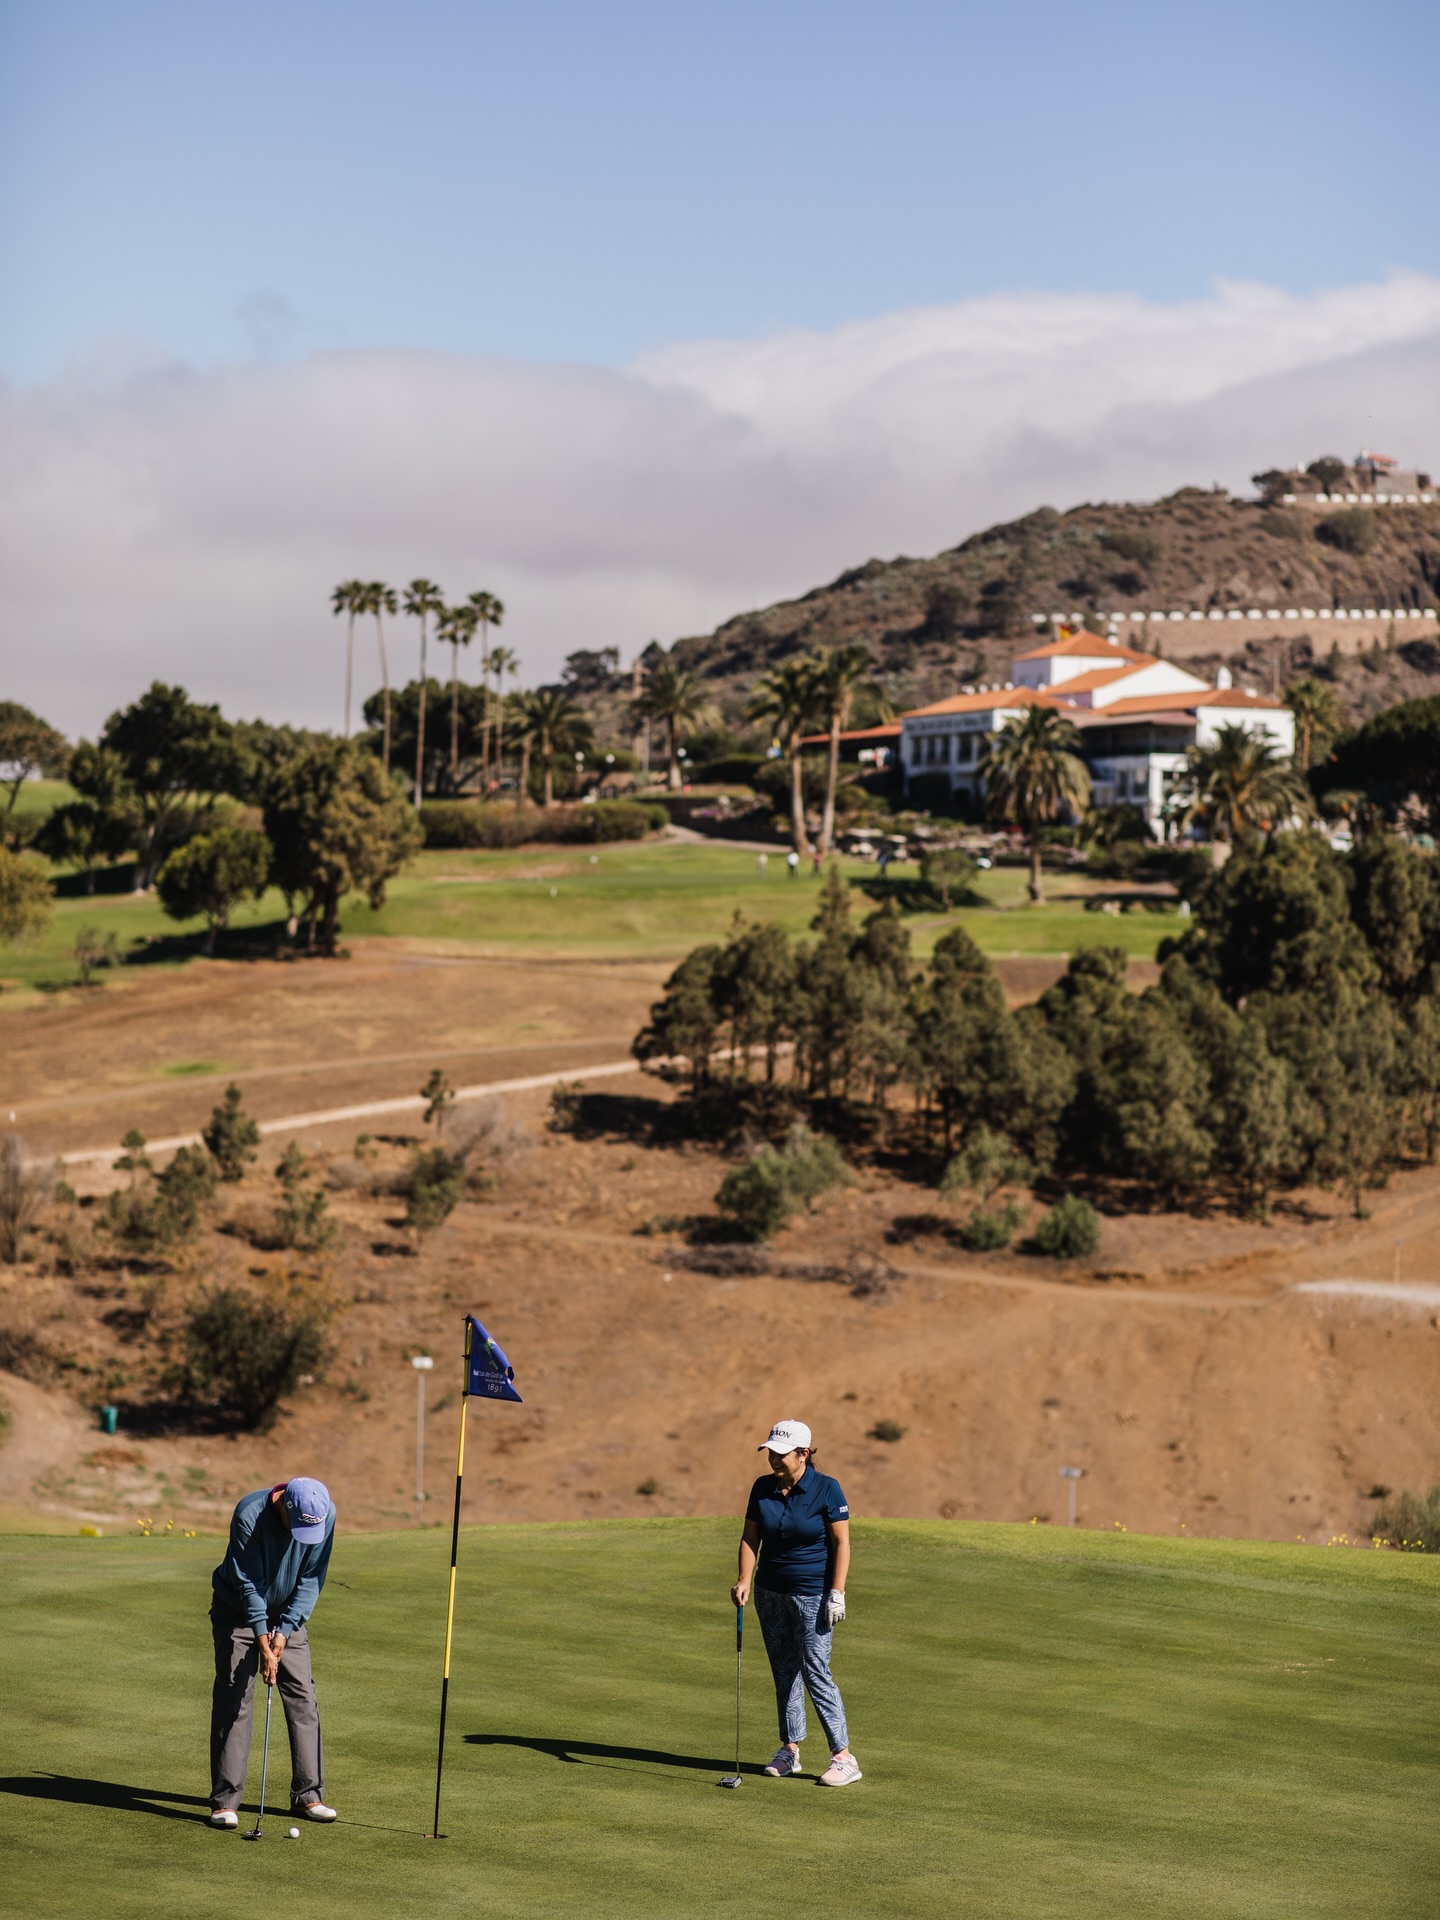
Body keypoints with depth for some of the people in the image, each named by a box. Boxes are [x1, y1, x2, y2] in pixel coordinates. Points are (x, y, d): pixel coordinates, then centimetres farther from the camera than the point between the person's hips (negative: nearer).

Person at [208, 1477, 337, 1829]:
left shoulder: (325, 1514, -20)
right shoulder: (249, 1515, -31)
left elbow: (312, 1578, -12)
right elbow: (249, 1584, -26)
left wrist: (284, 1631, -17)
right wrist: (262, 1642, -29)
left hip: (288, 1614, 4)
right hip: (238, 1611, -4)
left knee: (302, 1696, -1)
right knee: (233, 1699, -9)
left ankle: (307, 1795, 6)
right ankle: (224, 1800, -7)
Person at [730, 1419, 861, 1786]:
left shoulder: (826, 1489, -11)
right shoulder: (763, 1487, 2)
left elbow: (842, 1542, -9)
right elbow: (750, 1537, 6)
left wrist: (837, 1592, -14)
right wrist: (745, 1580, -7)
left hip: (812, 1594, -5)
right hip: (770, 1593, 5)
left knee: (816, 1673, -8)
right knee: (784, 1672, 9)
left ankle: (843, 1757, -3)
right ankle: (789, 1750, 18)